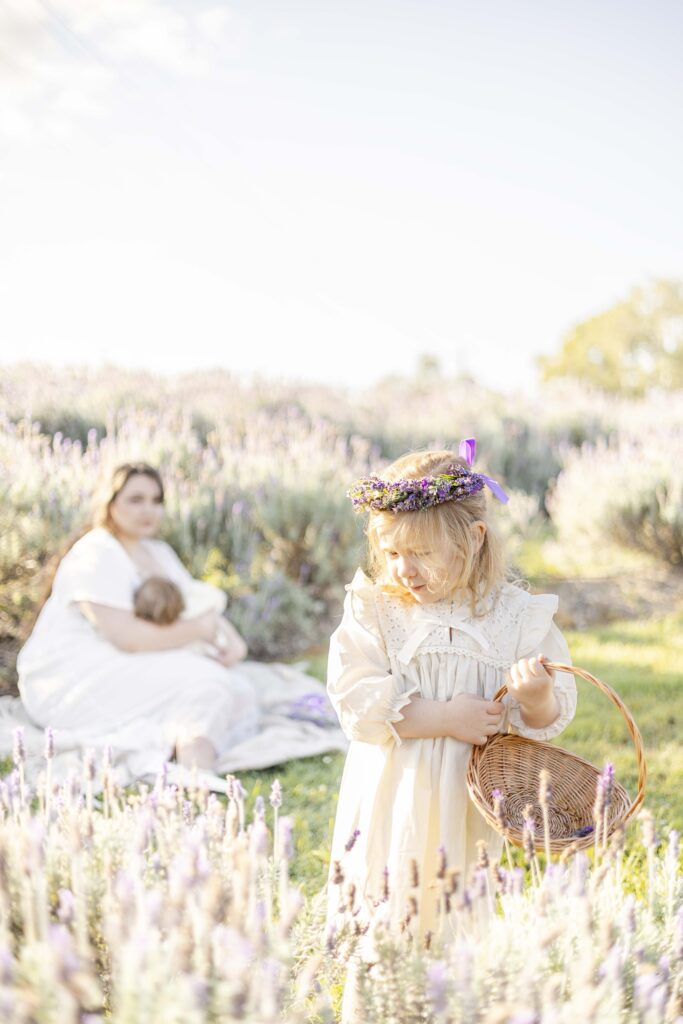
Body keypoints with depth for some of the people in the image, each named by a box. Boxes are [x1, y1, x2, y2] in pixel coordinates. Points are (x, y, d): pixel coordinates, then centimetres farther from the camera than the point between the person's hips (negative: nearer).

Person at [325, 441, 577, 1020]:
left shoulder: (520, 616, -3)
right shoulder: (373, 610, -5)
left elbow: (551, 717, -2)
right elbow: (360, 701, -14)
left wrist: (535, 697, -25)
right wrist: (447, 718, -19)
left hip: (469, 810, 1)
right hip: (391, 806, -1)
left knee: (459, 935, 12)